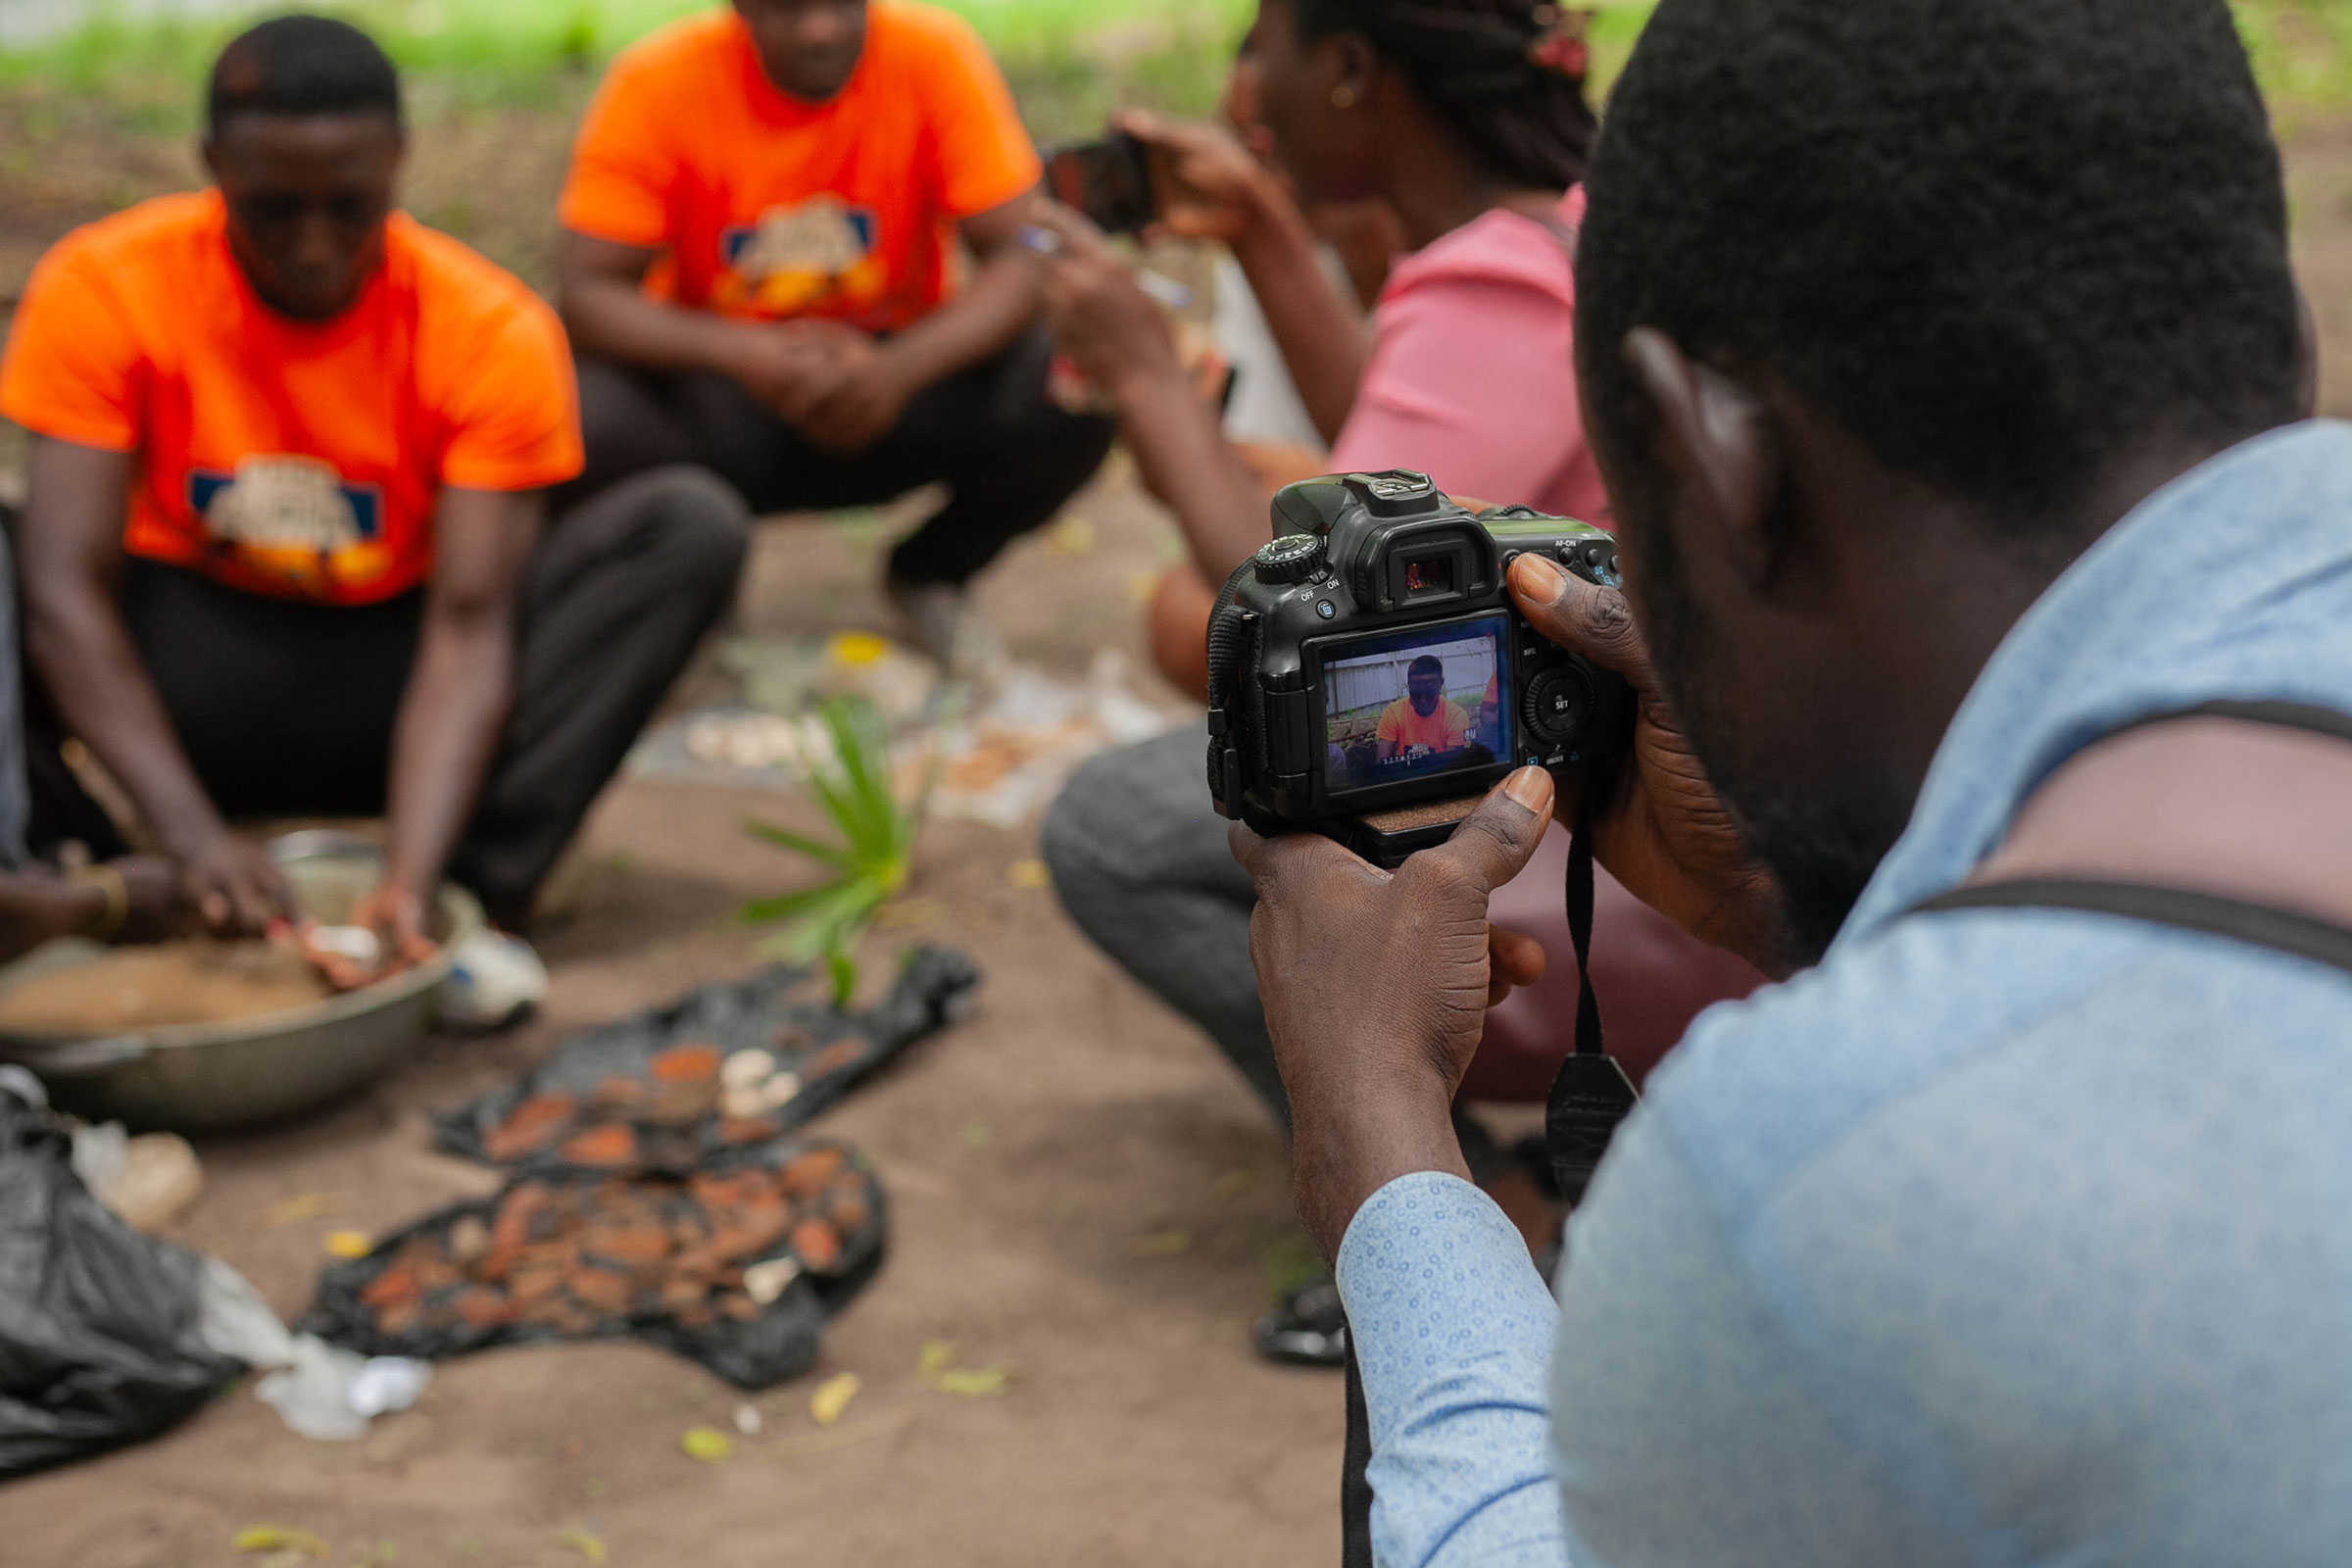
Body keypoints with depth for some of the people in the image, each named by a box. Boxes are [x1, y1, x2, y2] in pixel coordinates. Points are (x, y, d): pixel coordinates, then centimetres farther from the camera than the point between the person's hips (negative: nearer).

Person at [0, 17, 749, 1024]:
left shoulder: (492, 329, -17)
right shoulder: (104, 290, -17)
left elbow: (467, 625, -22)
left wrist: (413, 873, -38)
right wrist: (191, 832, -38)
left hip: (390, 665, 1)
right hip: (192, 672, -1)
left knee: (694, 525, -23)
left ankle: (481, 895, -31)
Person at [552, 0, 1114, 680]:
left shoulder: (936, 55, -15)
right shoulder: (656, 81, -16)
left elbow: (1020, 260, -17)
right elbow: (586, 292, -18)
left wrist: (901, 368, -36)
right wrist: (747, 355, -36)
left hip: (887, 369, 1)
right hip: (717, 380, -1)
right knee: (588, 424, -33)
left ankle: (930, 575, 7)